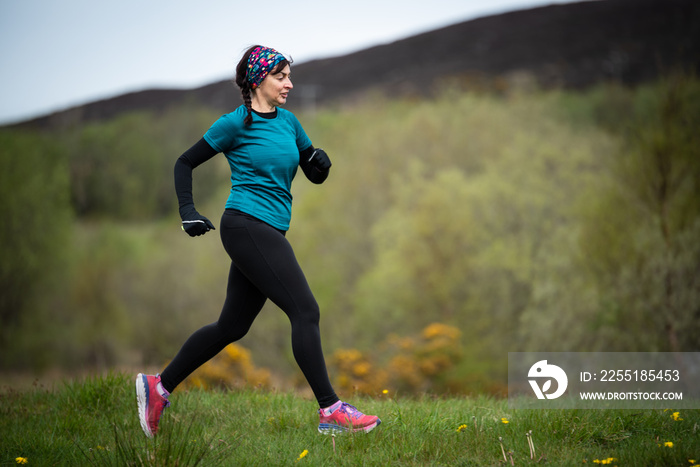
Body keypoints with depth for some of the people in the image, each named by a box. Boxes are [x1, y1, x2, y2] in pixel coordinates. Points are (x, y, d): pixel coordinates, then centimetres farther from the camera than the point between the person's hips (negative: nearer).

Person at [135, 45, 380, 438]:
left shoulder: (288, 121, 15)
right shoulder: (236, 123, -4)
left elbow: (315, 175, 20)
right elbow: (185, 162, 3)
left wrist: (320, 162, -3)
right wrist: (188, 211, -8)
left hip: (270, 233, 8)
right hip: (248, 225, -8)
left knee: (232, 326, 12)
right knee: (306, 311, -13)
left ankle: (159, 387, 22)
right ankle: (331, 411, -11)